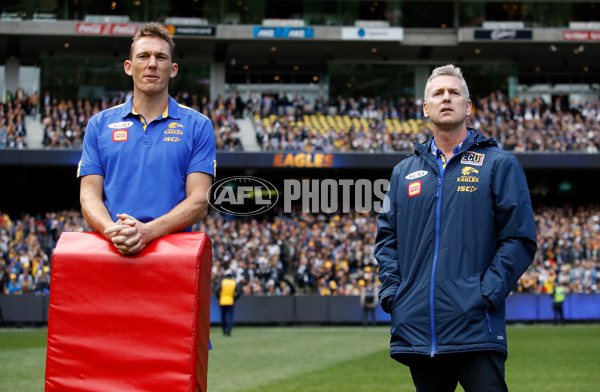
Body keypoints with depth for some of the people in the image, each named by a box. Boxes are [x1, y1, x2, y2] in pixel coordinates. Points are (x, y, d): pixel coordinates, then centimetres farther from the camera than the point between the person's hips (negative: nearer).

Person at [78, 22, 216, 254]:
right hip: (111, 250, 1)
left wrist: (147, 231, -14)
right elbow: (90, 195, 9)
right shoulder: (99, 125, 15)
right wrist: (114, 231, -12)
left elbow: (199, 201, 1)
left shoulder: (198, 126, 9)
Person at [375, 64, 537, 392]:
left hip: (475, 327, -4)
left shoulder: (499, 164, 4)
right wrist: (391, 291, 3)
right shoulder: (404, 172, 17)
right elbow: (386, 237, 19)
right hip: (415, 326, 4)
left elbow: (519, 237, -2)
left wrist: (488, 294, -12)